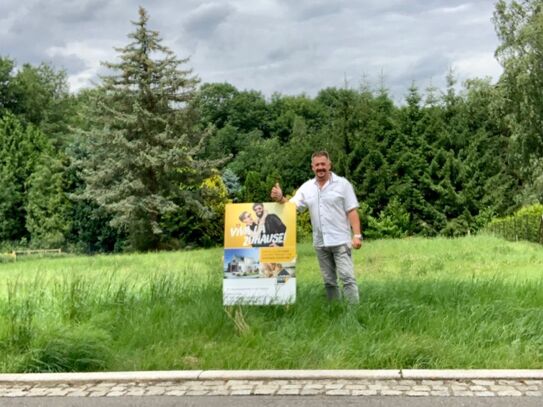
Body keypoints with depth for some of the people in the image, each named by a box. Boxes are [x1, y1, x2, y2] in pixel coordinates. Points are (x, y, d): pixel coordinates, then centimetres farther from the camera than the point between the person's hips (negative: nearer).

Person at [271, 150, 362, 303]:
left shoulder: (342, 184, -3)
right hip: (320, 243, 4)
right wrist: (280, 199, -20)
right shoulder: (306, 187, 7)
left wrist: (357, 235, -13)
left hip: (340, 240, -4)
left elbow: (352, 211, -5)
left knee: (347, 278, -8)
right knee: (329, 281, 12)